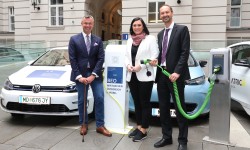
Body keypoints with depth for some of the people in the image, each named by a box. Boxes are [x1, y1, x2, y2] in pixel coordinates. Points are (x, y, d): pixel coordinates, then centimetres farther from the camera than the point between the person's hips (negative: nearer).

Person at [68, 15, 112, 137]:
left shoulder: (98, 40, 7)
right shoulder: (74, 39, 2)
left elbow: (101, 58, -1)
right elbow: (72, 59, -4)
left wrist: (93, 75, -12)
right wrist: (78, 76, -12)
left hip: (95, 74, 1)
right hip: (80, 74, -1)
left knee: (100, 99, -2)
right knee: (82, 101, 7)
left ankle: (100, 126, 10)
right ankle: (83, 124, 23)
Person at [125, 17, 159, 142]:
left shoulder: (150, 38, -2)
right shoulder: (130, 40, 16)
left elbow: (154, 56, -10)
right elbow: (126, 56, 15)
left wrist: (141, 66, -17)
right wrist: (128, 65, -6)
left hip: (145, 76, -6)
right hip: (132, 76, 6)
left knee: (145, 103, 1)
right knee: (136, 103, 13)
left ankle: (143, 130, 9)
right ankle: (139, 126, 24)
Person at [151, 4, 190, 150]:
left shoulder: (182, 29, -2)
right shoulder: (160, 34, 17)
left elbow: (185, 53, -10)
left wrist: (177, 72, -19)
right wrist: (155, 60, -2)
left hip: (175, 74, -6)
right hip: (161, 74, 7)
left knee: (180, 108, 2)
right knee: (163, 108, 11)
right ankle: (167, 137, 23)